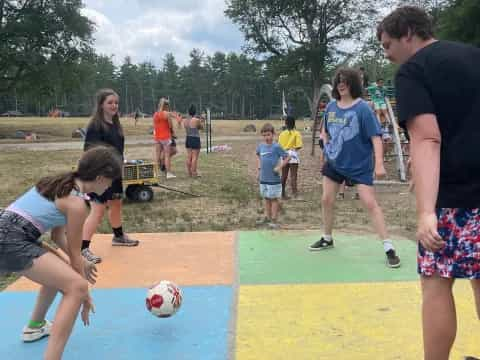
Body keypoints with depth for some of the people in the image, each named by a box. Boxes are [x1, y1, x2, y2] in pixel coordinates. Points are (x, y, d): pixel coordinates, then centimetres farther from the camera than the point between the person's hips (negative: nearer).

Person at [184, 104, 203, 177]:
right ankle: (194, 173, 1)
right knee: (195, 157, -2)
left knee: (189, 157, 11)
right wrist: (201, 122, 21)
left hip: (188, 139, 6)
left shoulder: (185, 121, 2)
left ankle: (189, 173, 16)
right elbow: (201, 127, 2)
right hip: (195, 139, -6)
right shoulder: (196, 120, -14)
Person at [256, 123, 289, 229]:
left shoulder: (276, 147, -13)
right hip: (263, 178, 6)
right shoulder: (261, 146, 3)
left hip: (273, 178, -6)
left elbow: (287, 157, -10)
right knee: (266, 198, 16)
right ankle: (267, 217, 27)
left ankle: (274, 220, 9)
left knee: (274, 198, 3)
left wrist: (279, 167, -16)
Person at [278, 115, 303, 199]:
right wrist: (294, 148, 6)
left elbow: (279, 145, 2)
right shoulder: (296, 133, -3)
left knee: (284, 176, 10)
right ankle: (294, 191, -18)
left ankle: (283, 193, 16)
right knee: (293, 175, -3)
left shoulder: (282, 134, 7)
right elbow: (299, 146, -12)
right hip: (293, 154, -4)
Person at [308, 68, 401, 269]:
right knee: (326, 200, 11)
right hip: (334, 162, 6)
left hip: (359, 165, -6)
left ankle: (389, 249, -6)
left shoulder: (363, 108, -15)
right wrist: (327, 145, 6)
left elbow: (375, 137, -19)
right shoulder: (331, 107, 2)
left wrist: (379, 164, -26)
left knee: (370, 203, -11)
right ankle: (327, 239, 32)